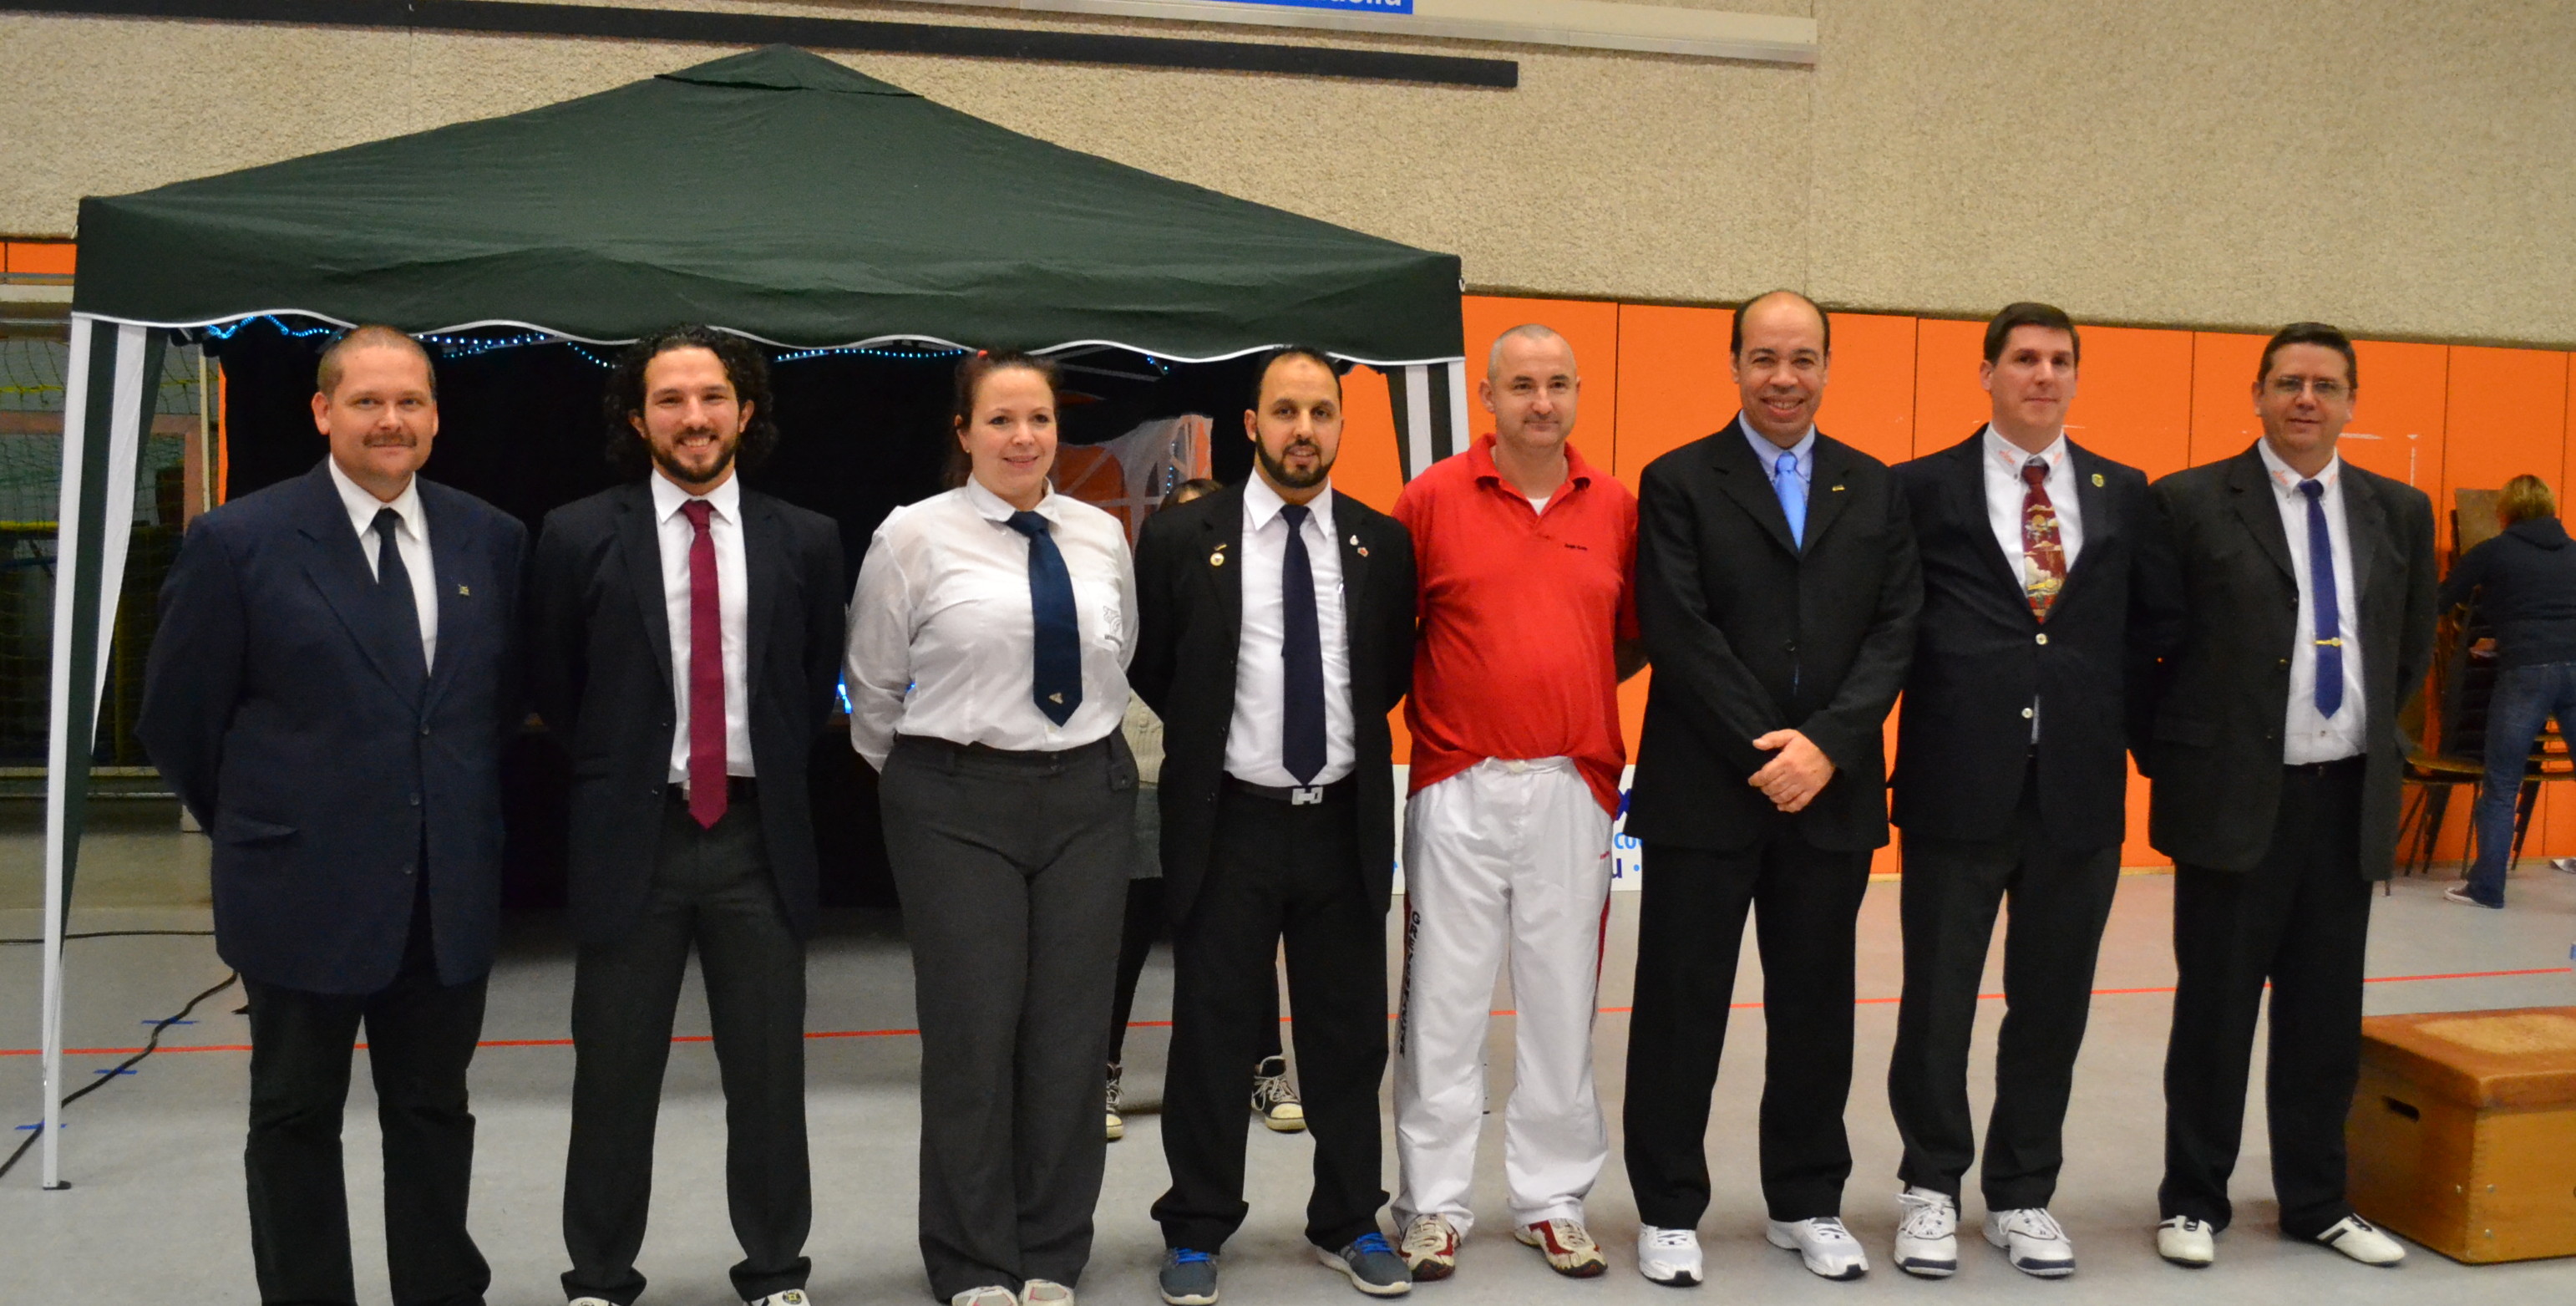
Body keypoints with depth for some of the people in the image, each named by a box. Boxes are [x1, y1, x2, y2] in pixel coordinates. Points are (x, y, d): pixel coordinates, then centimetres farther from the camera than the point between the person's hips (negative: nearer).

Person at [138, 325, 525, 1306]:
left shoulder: (492, 539, 2)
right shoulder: (237, 541, -7)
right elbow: (177, 716, 0)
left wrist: (462, 813, 12)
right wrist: (256, 827, 7)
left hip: (448, 891, 3)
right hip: (303, 887, -3)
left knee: (434, 1114, 14)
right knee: (296, 1118, 11)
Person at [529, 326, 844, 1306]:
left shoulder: (805, 541, 2)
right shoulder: (579, 536, -3)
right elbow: (551, 684, 8)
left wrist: (773, 774, 10)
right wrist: (615, 776, 9)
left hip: (760, 837, 1)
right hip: (632, 836, -1)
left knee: (769, 1074, 9)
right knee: (613, 1075, 9)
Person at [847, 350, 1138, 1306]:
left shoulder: (1103, 535, 7)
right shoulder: (915, 535, -4)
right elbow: (872, 682, 4)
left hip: (1089, 797, 4)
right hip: (959, 804, -3)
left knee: (1072, 1031, 6)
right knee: (971, 1033, 0)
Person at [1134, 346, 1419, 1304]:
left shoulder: (1382, 543, 3)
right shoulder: (1182, 538, -3)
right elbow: (1149, 666, 7)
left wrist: (1348, 733, 7)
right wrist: (1212, 738, 8)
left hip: (1345, 823, 2)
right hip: (1228, 825, -2)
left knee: (1349, 1036, 11)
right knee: (1212, 1035, 6)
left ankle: (1349, 1223, 26)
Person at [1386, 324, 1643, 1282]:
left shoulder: (1616, 507, 8)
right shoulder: (1433, 497, 0)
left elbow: (1636, 636, 15)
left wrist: (1572, 684, 2)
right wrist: (1427, 706, -4)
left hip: (1575, 786, 2)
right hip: (1458, 787, -2)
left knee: (1564, 1004, 9)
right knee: (1443, 1002, 4)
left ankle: (1553, 1201, 23)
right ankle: (1434, 1207, 16)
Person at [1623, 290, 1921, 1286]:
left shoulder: (1873, 489, 11)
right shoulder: (1678, 483, 0)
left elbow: (1894, 630, 3)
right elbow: (1680, 634, -9)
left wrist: (1827, 743, -11)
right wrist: (1763, 753, -13)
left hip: (1831, 791, 3)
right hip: (1706, 791, -3)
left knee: (1816, 1008, 12)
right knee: (1681, 1007, 4)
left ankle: (1807, 1204, 27)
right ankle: (1669, 1209, 17)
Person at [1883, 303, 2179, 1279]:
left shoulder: (2123, 494, 10)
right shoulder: (1921, 489, 0)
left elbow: (2155, 620, 15)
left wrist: (2110, 713, 7)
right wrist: (1932, 703, -3)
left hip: (2080, 786, 3)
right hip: (1959, 782, -3)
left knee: (2052, 1001, 11)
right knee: (1937, 998, 5)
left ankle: (2024, 1195, 26)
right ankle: (1932, 1185, 22)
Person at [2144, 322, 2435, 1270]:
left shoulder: (2399, 512, 8)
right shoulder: (2191, 503, -6)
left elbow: (2412, 647, 20)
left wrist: (2373, 738, 17)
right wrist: (2171, 758, 0)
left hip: (2350, 800, 4)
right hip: (2235, 796, -4)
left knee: (2327, 1018, 12)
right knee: (2214, 1013, 5)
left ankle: (2315, 1202, 26)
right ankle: (2193, 1201, 18)